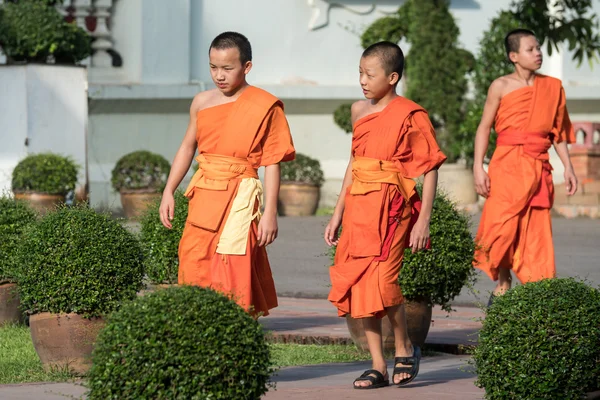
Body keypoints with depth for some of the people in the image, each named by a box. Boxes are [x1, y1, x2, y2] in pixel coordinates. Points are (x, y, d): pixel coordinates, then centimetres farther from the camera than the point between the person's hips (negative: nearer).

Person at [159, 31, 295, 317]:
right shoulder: (202, 103, 10)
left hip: (239, 197, -5)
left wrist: (269, 213, -9)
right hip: (203, 196, 5)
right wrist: (168, 192, 12)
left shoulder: (265, 108, -4)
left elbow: (272, 164, -5)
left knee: (232, 278, -8)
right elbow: (187, 147, 19)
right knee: (193, 269, 2)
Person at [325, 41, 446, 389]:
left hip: (391, 207, -6)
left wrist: (424, 220, -12)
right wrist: (338, 215, 18)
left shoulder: (410, 115, -6)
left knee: (381, 281, -15)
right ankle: (378, 367, 10)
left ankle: (405, 348, 10)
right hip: (359, 207, 7)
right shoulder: (360, 112, 13)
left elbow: (430, 168, -6)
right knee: (359, 284, 3)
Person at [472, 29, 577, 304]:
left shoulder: (552, 87, 11)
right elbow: (484, 127, 2)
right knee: (503, 227, -8)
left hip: (538, 167, 3)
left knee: (537, 231, 0)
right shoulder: (501, 87, 2)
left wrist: (567, 167, 10)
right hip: (507, 165, -3)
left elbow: (558, 132, 16)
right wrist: (478, 167, -6)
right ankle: (502, 284, 9)